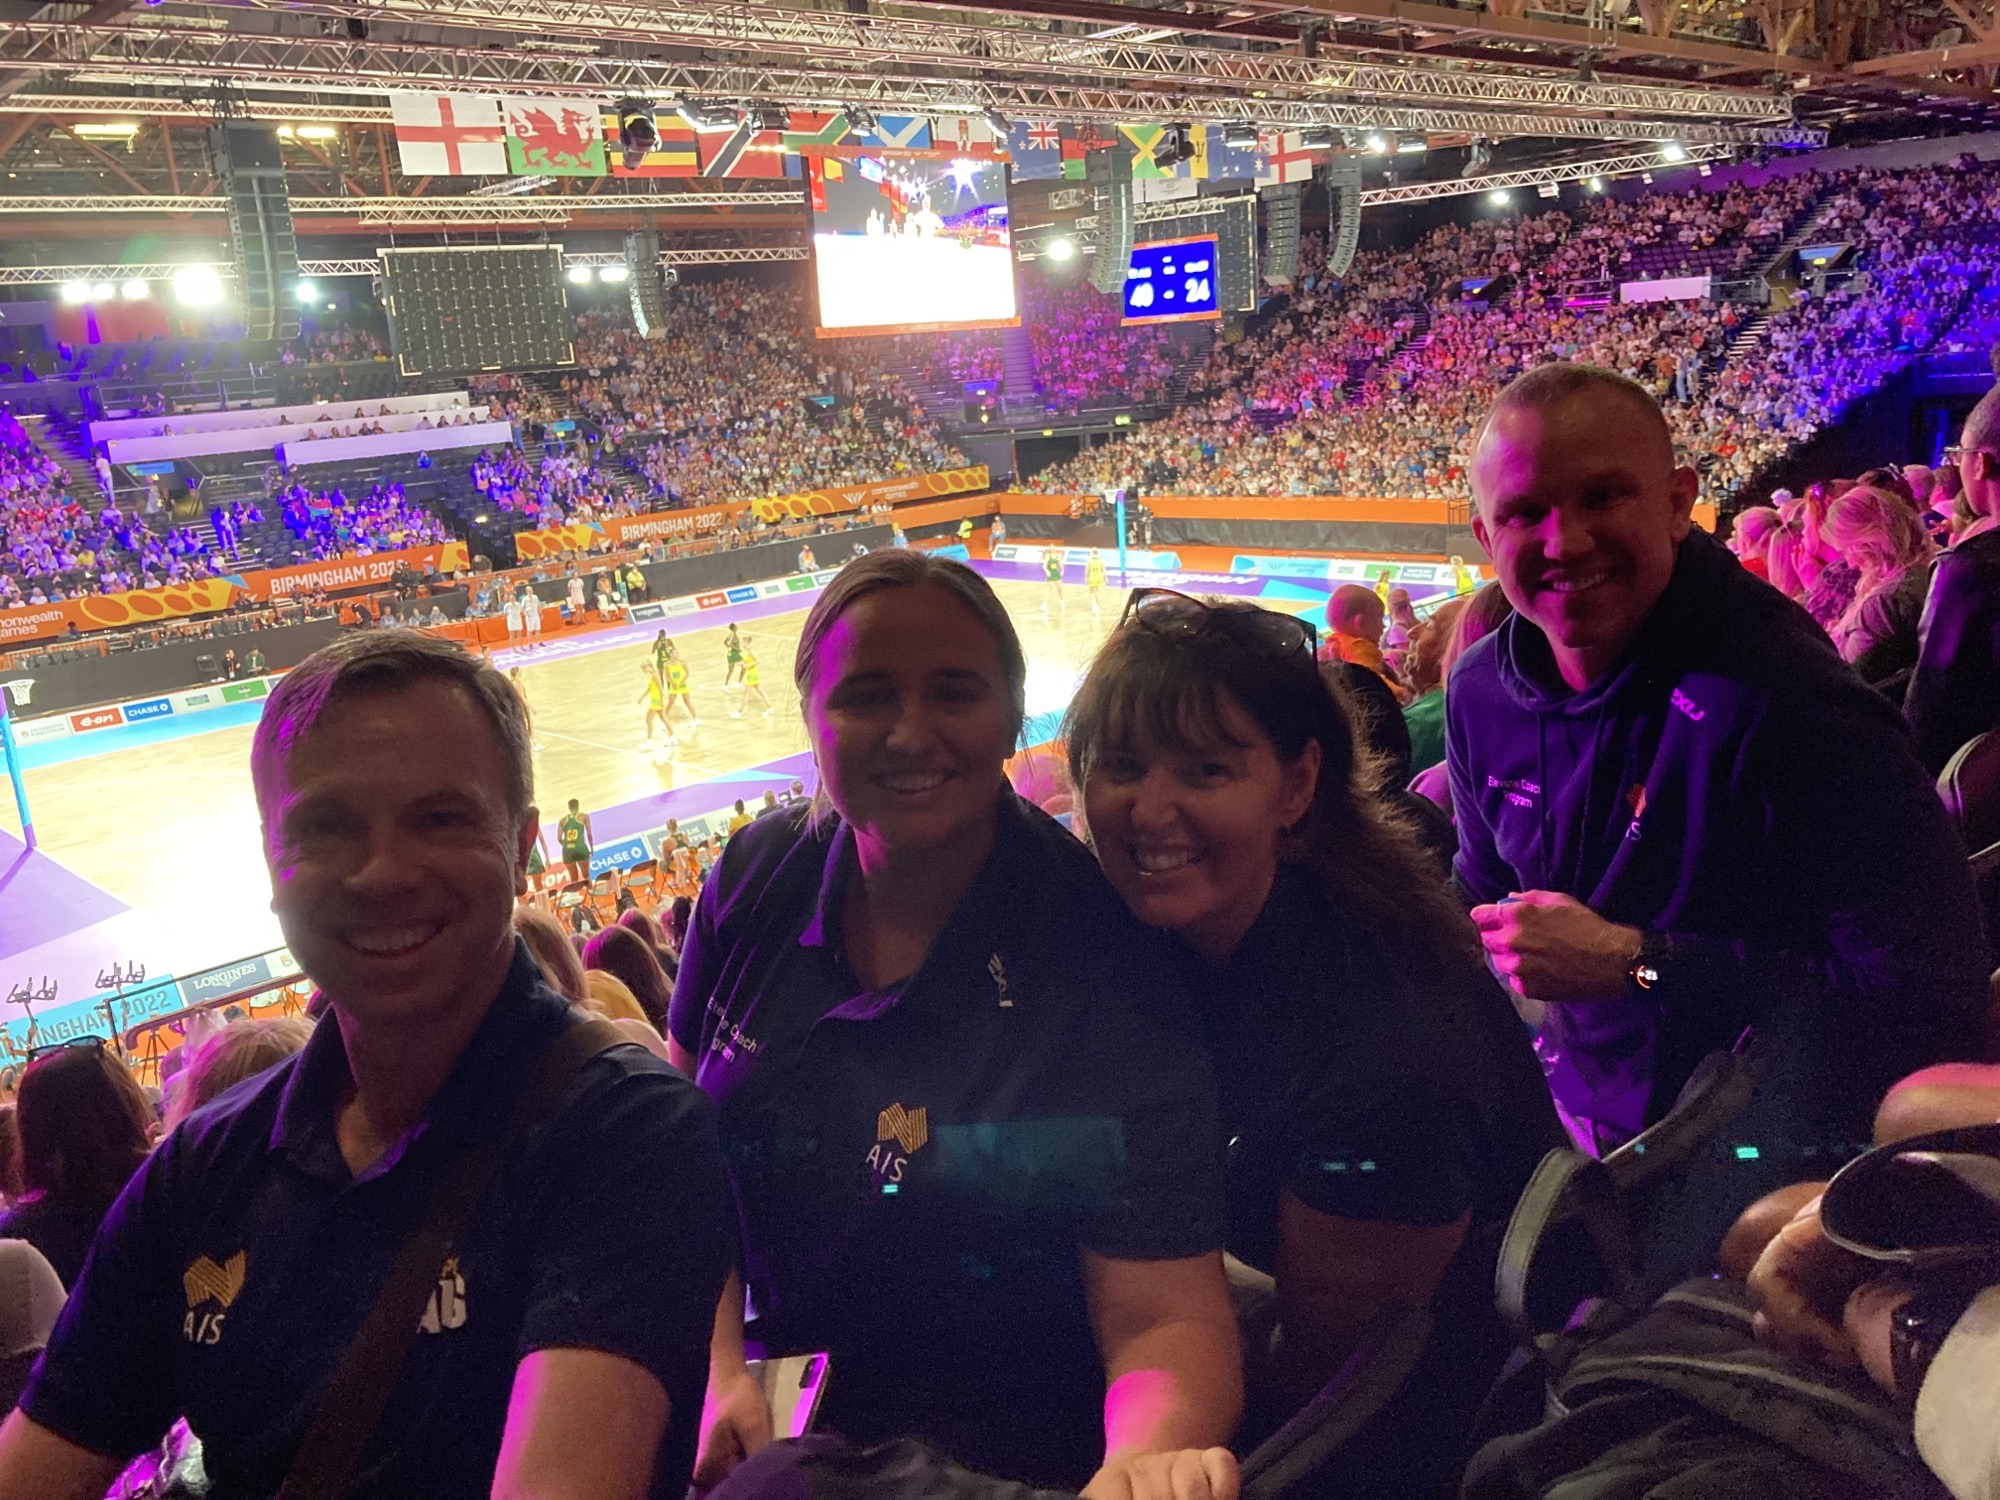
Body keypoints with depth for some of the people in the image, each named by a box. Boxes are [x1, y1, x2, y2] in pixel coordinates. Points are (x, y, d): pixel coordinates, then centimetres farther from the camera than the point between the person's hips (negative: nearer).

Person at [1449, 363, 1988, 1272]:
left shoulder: (1781, 702, -27)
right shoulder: (1482, 693, -5)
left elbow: (1926, 988, -29)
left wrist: (1636, 963, -29)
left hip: (1747, 1173, -6)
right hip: (1578, 1142, 7)